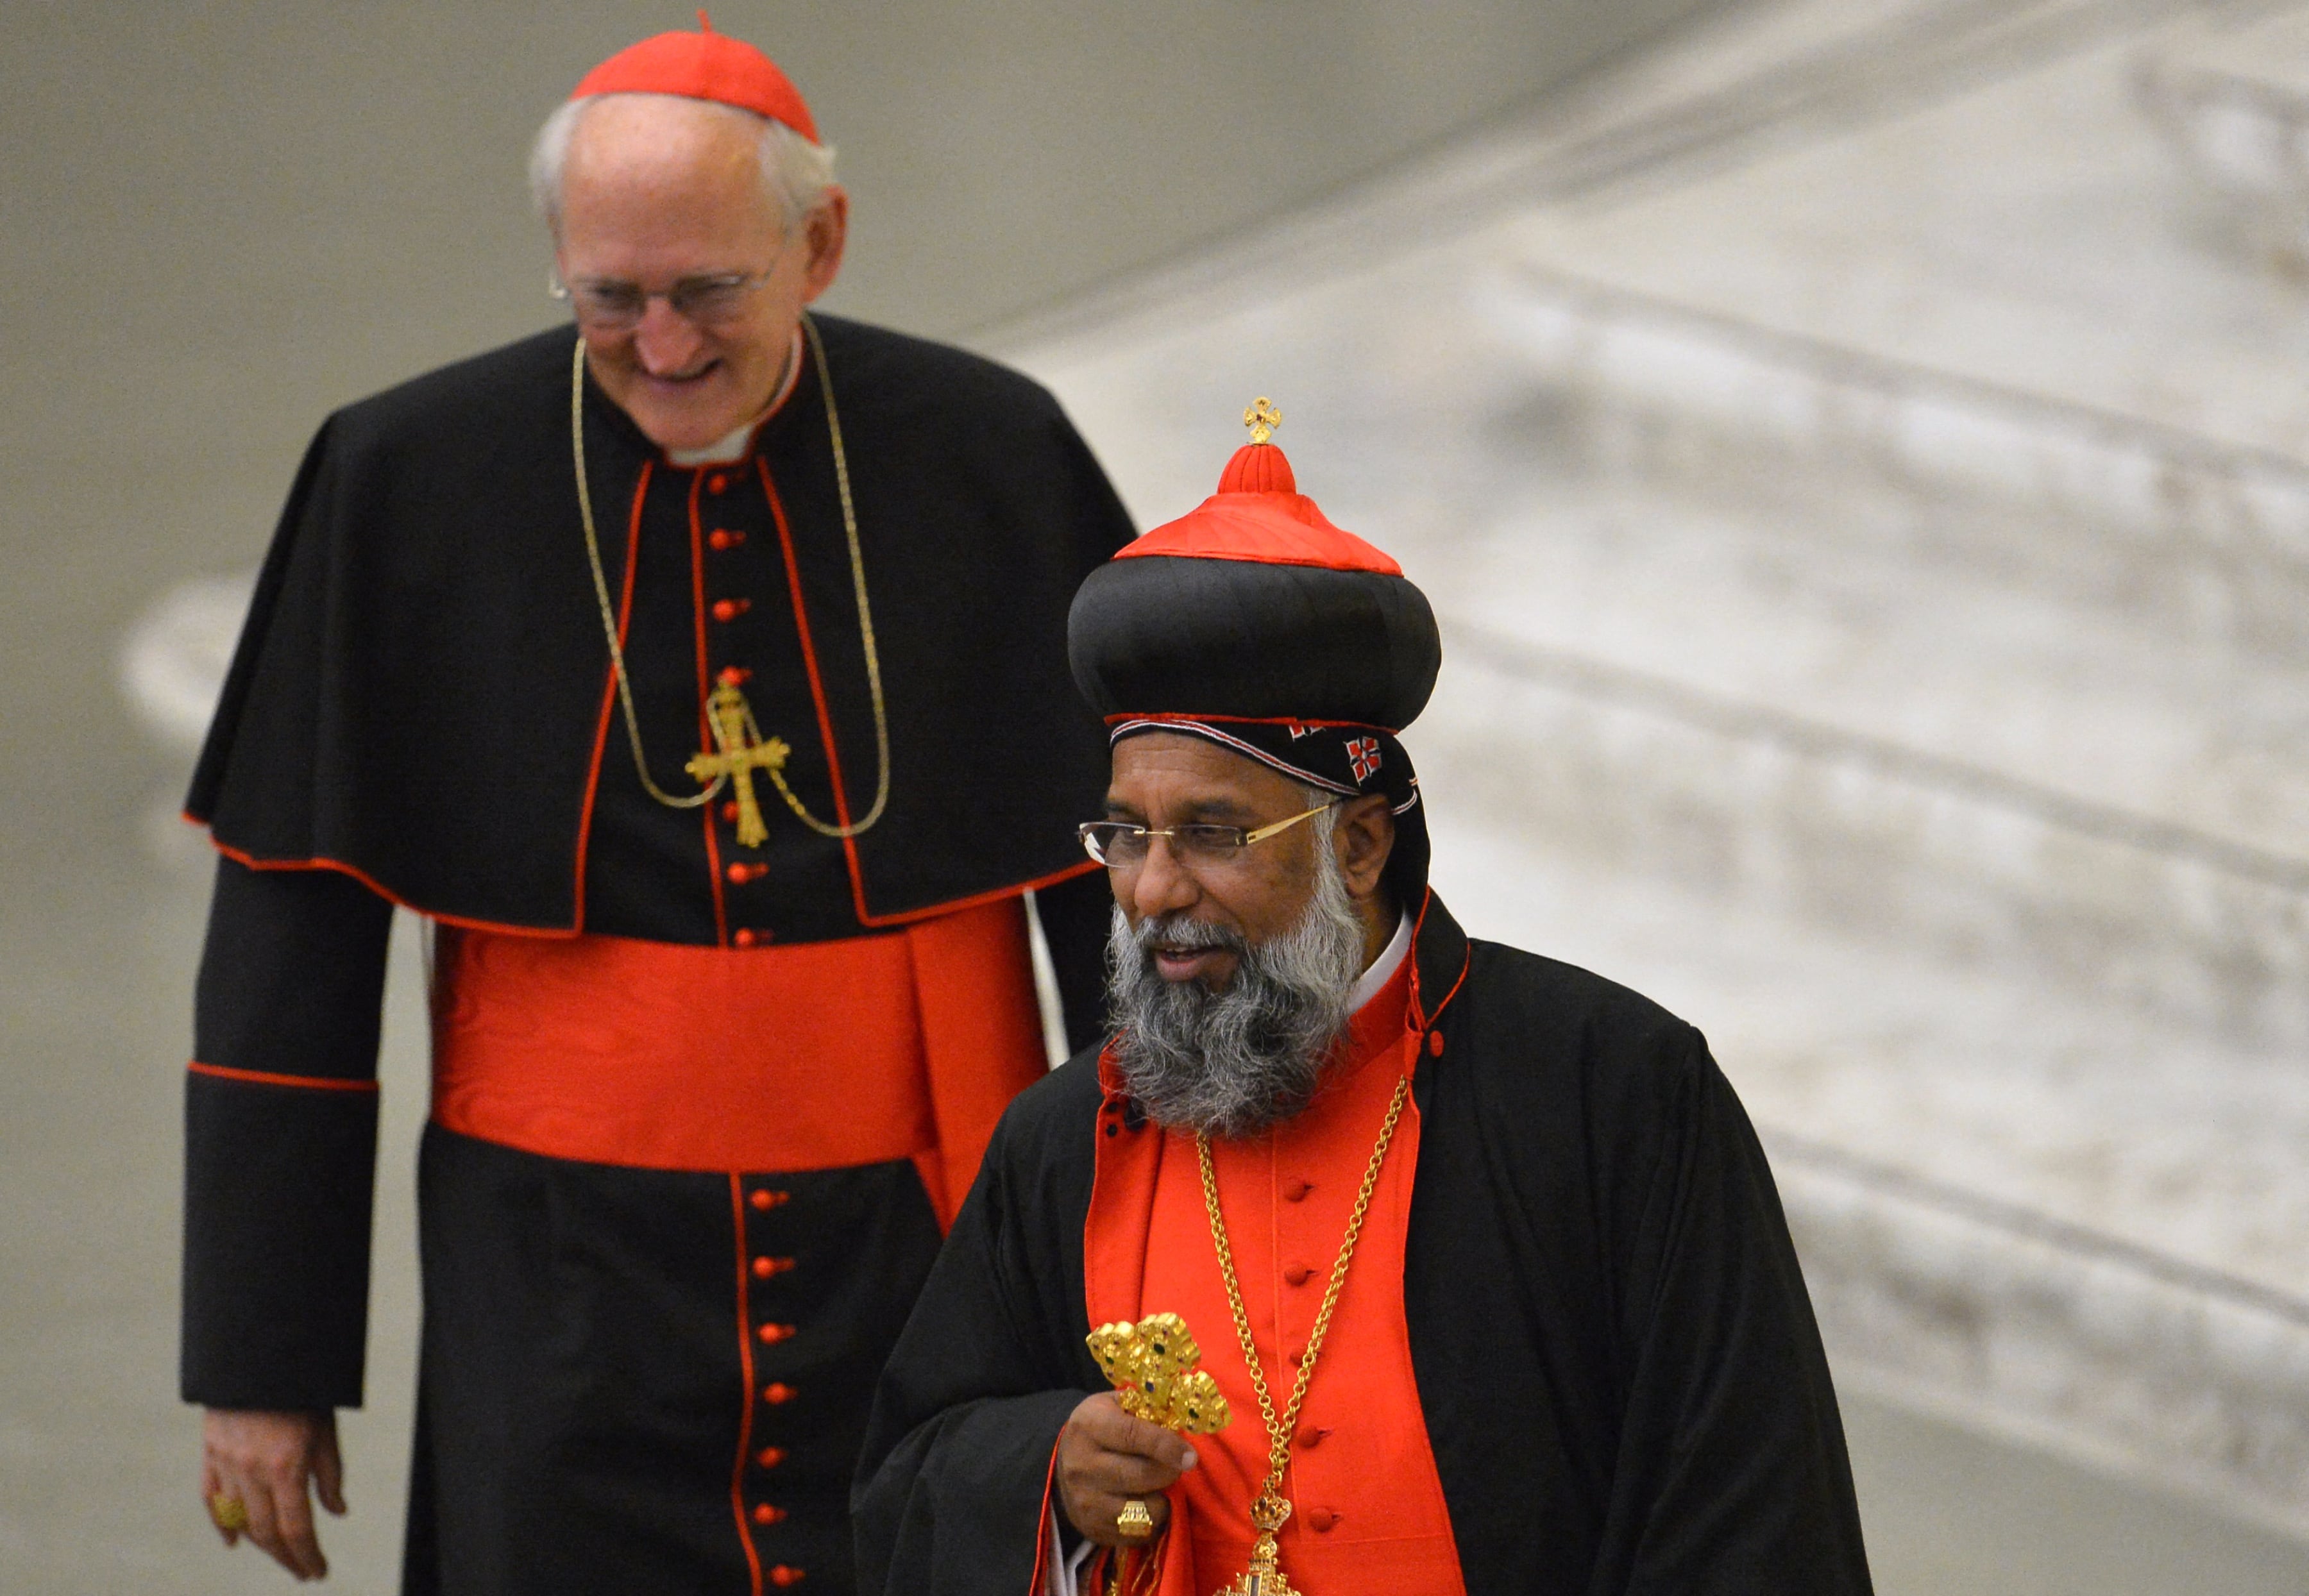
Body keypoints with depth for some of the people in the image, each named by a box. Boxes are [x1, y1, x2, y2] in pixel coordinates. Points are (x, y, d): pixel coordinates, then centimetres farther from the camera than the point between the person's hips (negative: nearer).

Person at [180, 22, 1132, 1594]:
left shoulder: (994, 463, -2)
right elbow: (291, 950, 2)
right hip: (564, 1307, -1)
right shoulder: (411, 482, -3)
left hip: (924, 1269, 1)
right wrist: (261, 1358, 1)